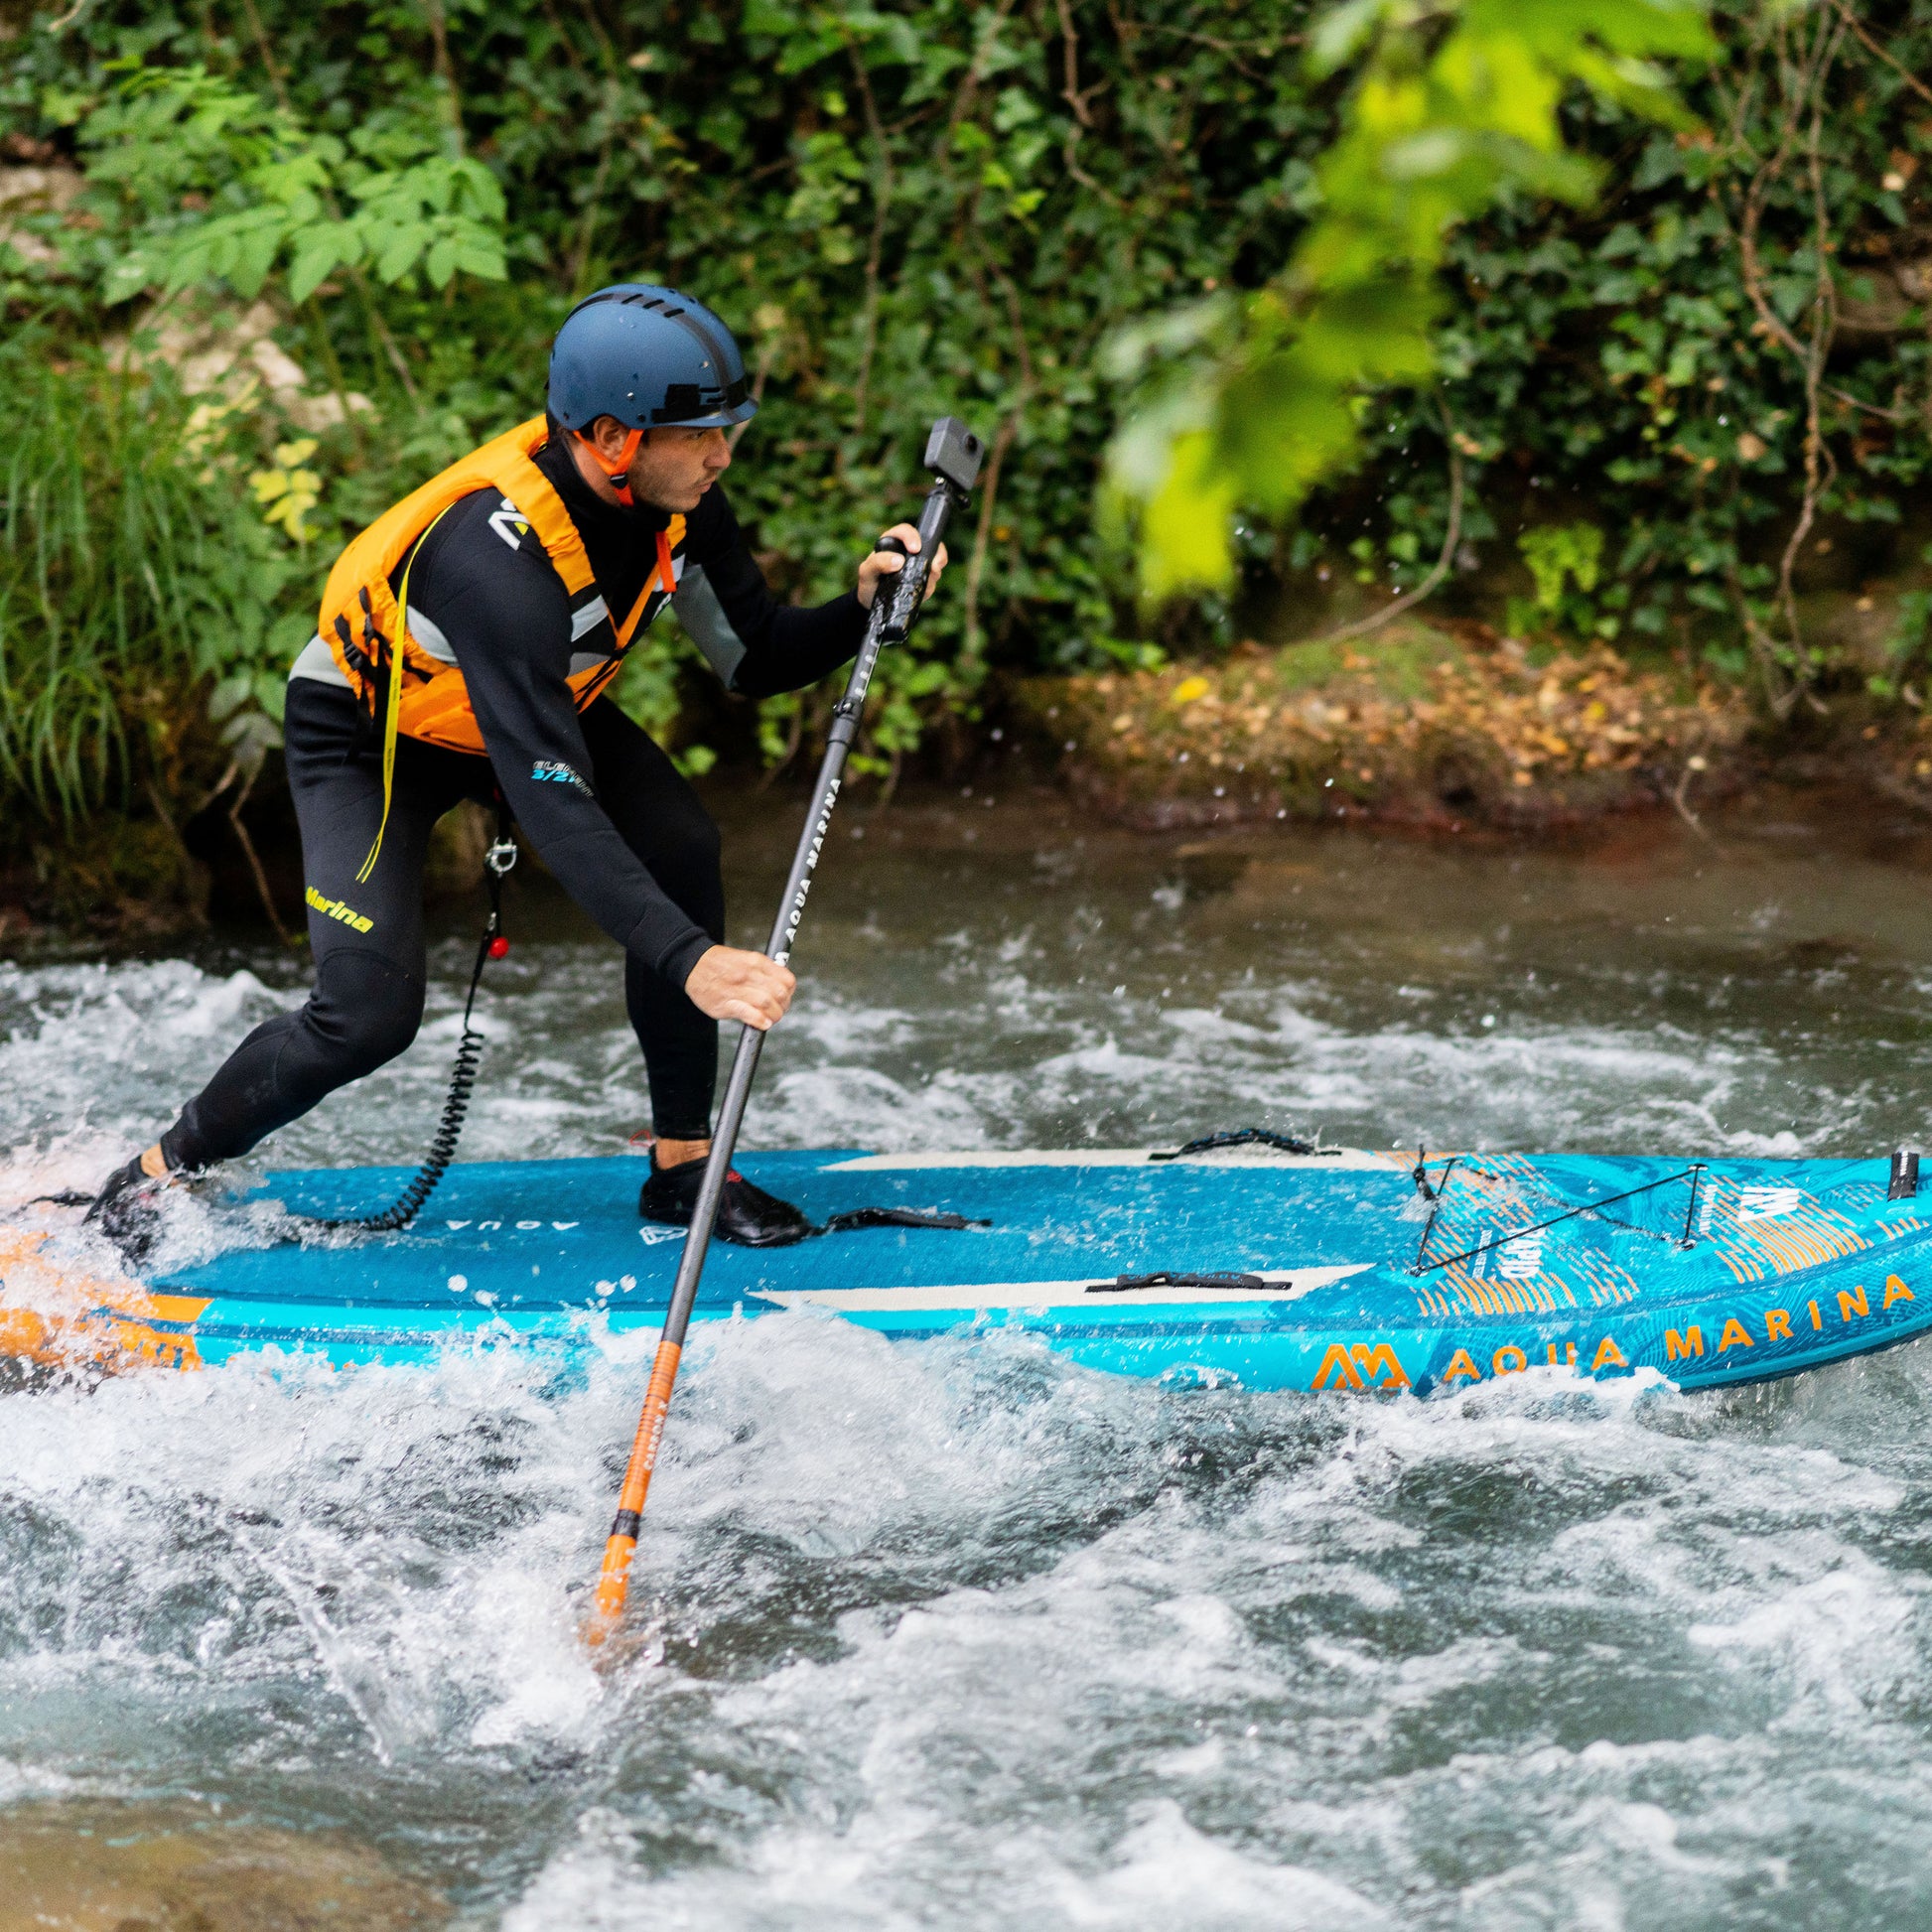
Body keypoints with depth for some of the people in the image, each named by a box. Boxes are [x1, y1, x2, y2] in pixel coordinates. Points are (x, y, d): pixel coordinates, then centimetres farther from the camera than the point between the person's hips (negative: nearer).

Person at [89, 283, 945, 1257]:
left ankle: (684, 1163, -7)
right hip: (367, 732, -6)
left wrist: (861, 607, -28)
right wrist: (689, 960, -56)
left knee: (681, 845, -19)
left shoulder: (674, 500, -21)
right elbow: (554, 804, -49)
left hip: (539, 697, 6)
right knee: (369, 1017, -16)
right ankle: (155, 1177, 9)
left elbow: (755, 659, -7)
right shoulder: (496, 554, -43)